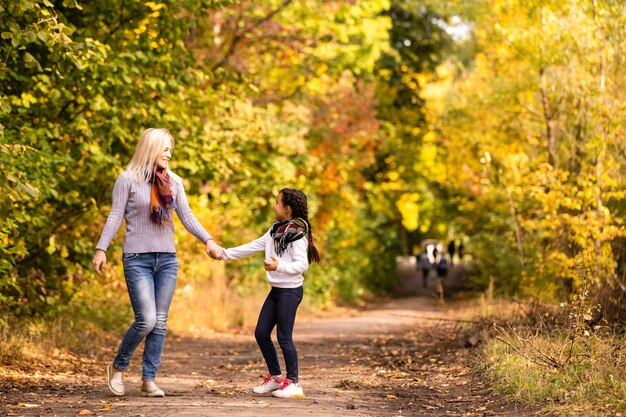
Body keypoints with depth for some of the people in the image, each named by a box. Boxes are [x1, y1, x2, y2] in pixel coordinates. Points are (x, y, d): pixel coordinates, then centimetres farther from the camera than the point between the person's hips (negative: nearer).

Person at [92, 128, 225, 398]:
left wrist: (208, 241, -2)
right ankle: (118, 368, 10)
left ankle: (149, 380, 11)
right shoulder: (128, 179, -3)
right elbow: (115, 217, -4)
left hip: (167, 259, 5)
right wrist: (101, 249, -12)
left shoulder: (173, 181, 10)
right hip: (137, 258, -5)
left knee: (160, 323, 3)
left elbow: (187, 216, 10)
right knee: (146, 320, -13)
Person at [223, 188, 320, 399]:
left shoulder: (297, 235, -13)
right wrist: (226, 253, 14)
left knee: (284, 336, -6)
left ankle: (293, 382, 4)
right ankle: (275, 377, 22)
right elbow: (253, 247, 16)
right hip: (276, 289, 9)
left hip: (290, 290, -9)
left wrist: (280, 266, -33)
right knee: (261, 333, 9)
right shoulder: (275, 231, 11)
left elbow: (302, 264, -19)